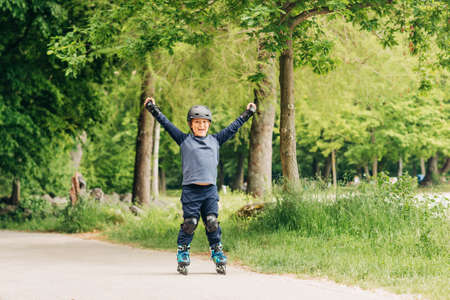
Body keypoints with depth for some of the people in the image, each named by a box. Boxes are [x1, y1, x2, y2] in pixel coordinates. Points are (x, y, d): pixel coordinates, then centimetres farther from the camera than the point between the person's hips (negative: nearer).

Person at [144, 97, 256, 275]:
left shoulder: (215, 140, 17)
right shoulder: (184, 140, 9)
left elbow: (233, 128, 25)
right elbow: (167, 125, 6)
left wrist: (247, 113, 31)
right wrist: (153, 109, 1)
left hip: (210, 190, 3)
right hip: (190, 190, -2)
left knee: (212, 223, -1)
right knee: (189, 223, -4)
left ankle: (217, 254, 11)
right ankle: (183, 254, 11)